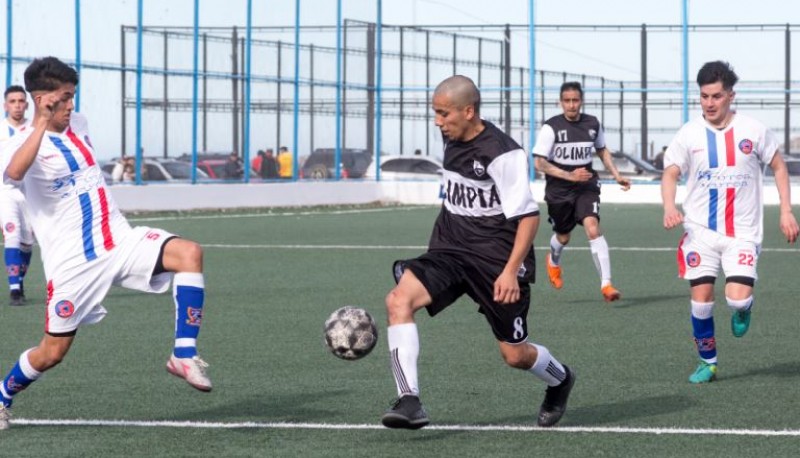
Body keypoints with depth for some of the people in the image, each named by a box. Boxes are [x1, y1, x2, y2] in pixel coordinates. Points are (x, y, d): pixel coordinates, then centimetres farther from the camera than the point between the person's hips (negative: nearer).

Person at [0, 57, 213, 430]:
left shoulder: (78, 125, 10)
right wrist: (42, 122, -33)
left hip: (118, 240, 5)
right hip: (71, 261, -5)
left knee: (189, 253, -21)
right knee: (51, 353, 0)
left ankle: (184, 356, -20)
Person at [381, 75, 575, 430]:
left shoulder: (503, 154, -17)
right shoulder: (452, 141, 6)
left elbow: (528, 215, -18)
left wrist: (511, 270, -27)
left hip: (496, 258, -6)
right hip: (451, 252, 6)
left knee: (514, 354, 4)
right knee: (399, 299, -21)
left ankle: (559, 380, 41)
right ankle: (409, 402, -27)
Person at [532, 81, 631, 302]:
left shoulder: (592, 124, 0)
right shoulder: (551, 127, -12)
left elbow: (602, 150, 19)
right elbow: (539, 162, -15)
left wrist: (617, 175, 11)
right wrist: (569, 175, -24)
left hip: (587, 187, 1)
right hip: (559, 190, -1)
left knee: (593, 228, -22)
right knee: (563, 237, 16)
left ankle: (606, 284, -25)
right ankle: (554, 261, 55)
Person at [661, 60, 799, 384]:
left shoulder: (753, 130, -2)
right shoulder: (689, 134, -2)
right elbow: (670, 173, -4)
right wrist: (669, 207, -24)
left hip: (743, 232, -1)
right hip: (701, 230, 1)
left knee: (737, 297, -16)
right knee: (701, 297, -5)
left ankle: (742, 309, 23)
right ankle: (707, 363, 14)